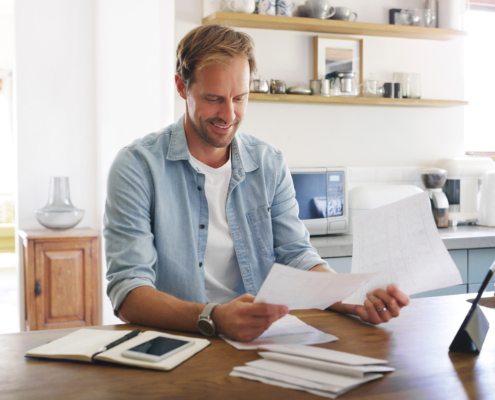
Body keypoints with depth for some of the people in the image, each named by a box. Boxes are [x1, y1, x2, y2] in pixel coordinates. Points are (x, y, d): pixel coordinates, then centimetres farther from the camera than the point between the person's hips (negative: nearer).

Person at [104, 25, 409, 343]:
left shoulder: (271, 164, 8)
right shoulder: (138, 165, -7)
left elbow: (296, 256, 4)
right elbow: (128, 292, -14)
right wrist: (213, 318, -31)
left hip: (261, 340, 3)